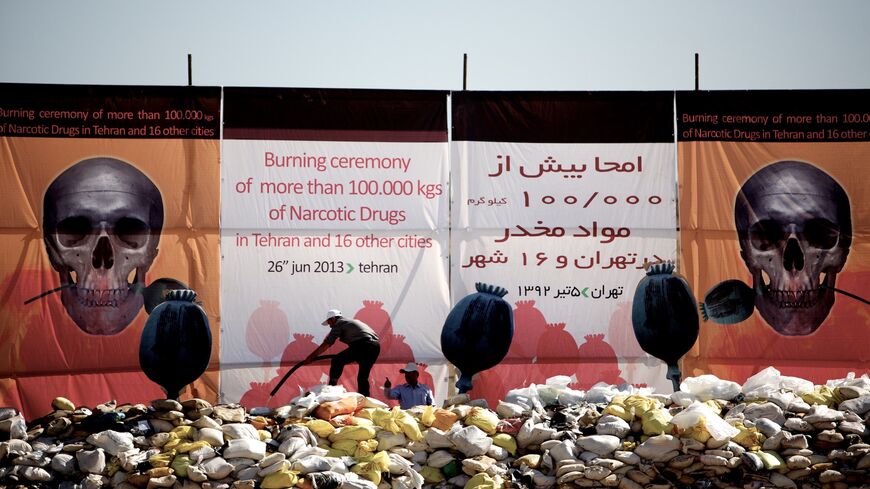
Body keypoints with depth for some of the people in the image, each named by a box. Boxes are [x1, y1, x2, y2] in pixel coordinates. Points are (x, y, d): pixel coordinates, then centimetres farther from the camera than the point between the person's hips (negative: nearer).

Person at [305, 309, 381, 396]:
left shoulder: (339, 323, 7)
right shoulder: (351, 322, 31)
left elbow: (326, 344, 4)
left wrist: (311, 356, 10)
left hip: (363, 345, -8)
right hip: (375, 346, 8)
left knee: (337, 361, 1)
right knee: (363, 377, 16)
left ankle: (331, 388, -1)